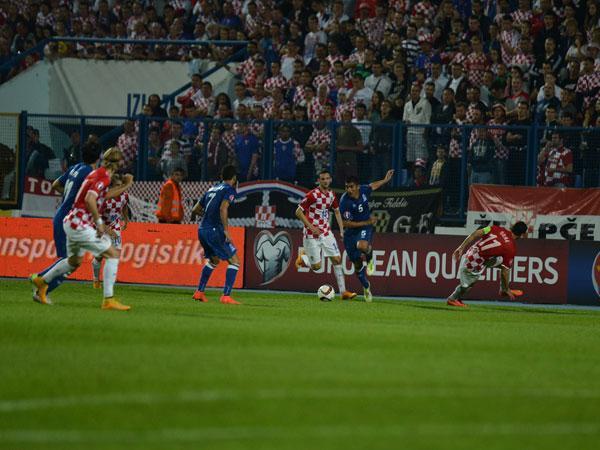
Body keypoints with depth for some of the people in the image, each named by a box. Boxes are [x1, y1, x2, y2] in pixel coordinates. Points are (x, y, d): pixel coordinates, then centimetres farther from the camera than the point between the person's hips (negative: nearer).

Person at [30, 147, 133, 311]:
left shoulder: (97, 173, 12)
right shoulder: (103, 177, -16)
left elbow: (105, 195, 24)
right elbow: (90, 199, -28)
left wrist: (125, 186, 20)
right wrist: (99, 222, -23)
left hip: (71, 222, 9)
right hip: (80, 225, -9)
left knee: (75, 261, 28)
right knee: (112, 254, -9)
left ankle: (42, 281, 44)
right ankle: (108, 300, -14)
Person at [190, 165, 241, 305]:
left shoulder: (212, 189, 19)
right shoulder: (229, 190, -4)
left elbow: (195, 210, 23)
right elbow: (223, 208, -22)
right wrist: (226, 230, -21)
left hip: (202, 230, 8)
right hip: (214, 230, -8)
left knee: (214, 260, 30)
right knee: (234, 262, -2)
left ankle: (199, 292, 29)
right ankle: (226, 296, -12)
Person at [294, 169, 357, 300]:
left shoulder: (331, 195, 4)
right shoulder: (312, 195, -16)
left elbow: (337, 212, 20)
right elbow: (298, 212, -13)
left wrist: (342, 230, 11)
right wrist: (311, 227, -19)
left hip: (326, 232, 6)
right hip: (312, 235, -6)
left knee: (337, 259, -3)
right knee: (316, 266, -5)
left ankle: (343, 292, -1)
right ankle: (303, 256, 29)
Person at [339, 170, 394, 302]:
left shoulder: (363, 190, -11)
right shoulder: (344, 201, -22)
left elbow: (372, 186, 16)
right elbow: (345, 223, -19)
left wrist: (385, 180, 29)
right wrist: (366, 222, -19)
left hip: (365, 228, 0)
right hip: (351, 232, 0)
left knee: (362, 245, -36)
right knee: (357, 264, 7)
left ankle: (370, 260, -1)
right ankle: (366, 287, 34)